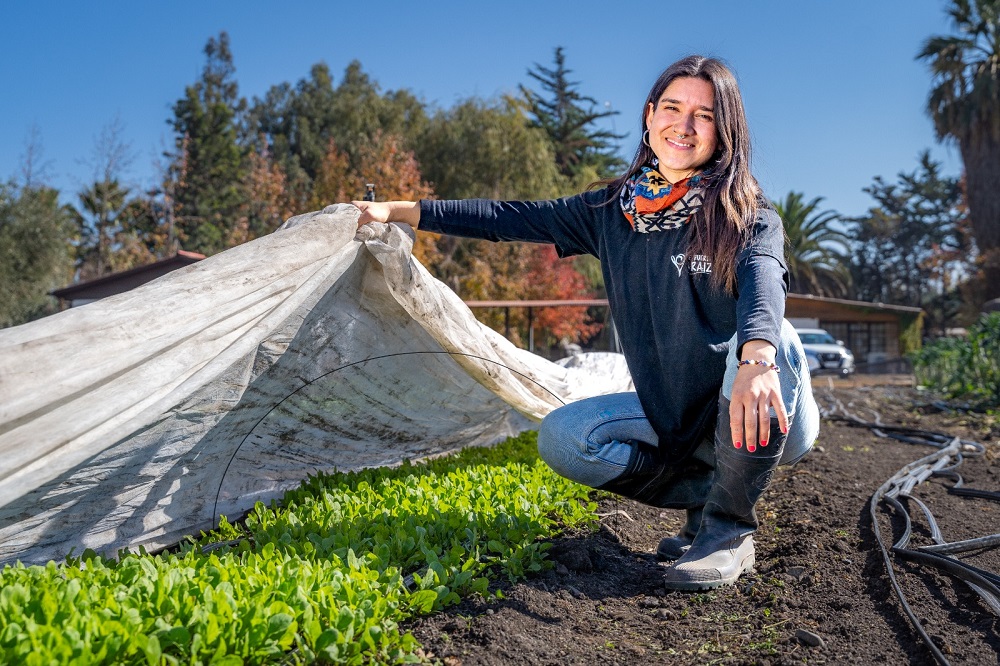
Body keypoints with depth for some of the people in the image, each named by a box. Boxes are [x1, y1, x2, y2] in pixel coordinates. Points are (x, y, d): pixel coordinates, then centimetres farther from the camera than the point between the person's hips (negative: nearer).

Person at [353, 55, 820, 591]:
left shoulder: (748, 217, -12)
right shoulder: (614, 210, 2)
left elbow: (763, 283, -33)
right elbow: (515, 219, 5)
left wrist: (757, 357, -56)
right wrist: (400, 211, 4)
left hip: (764, 421, -3)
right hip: (671, 415, 4)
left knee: (772, 340, -34)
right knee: (560, 437, -15)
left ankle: (729, 530, -19)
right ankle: (710, 498, -2)